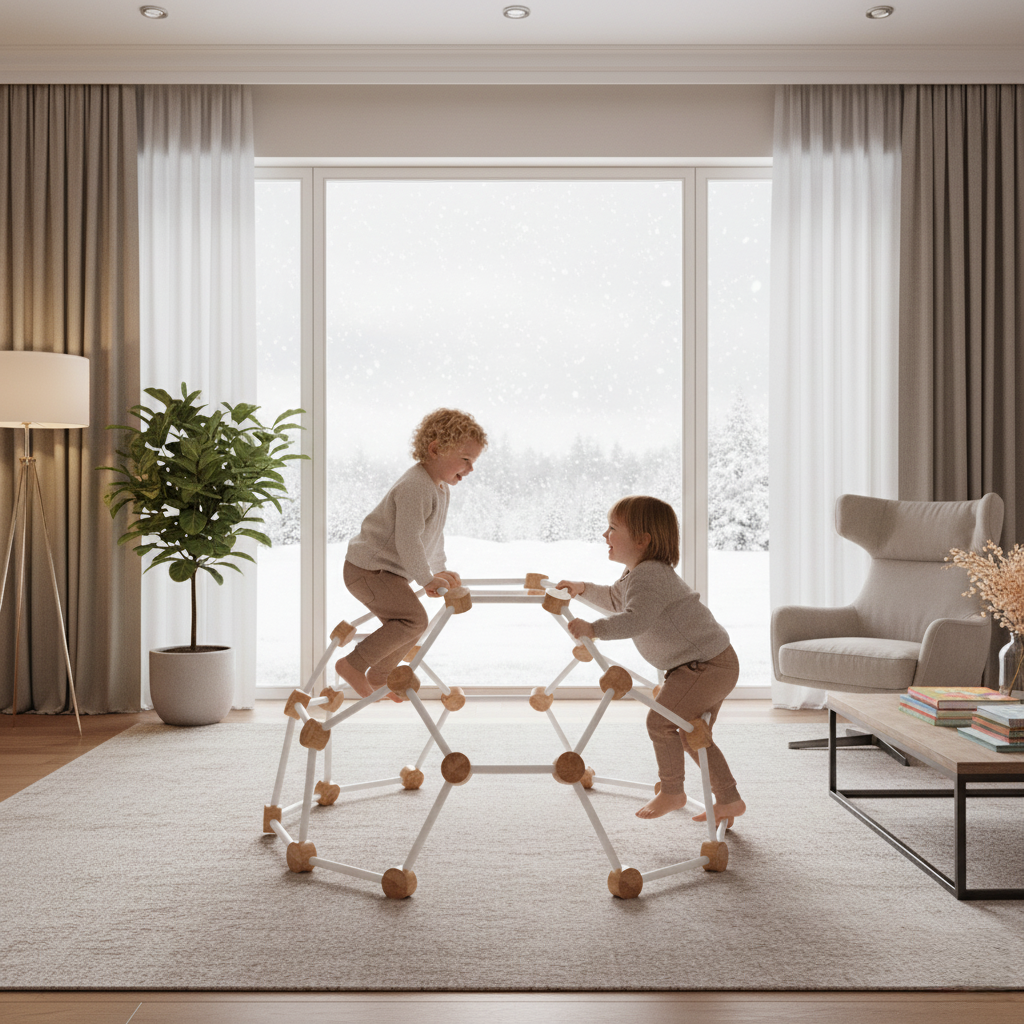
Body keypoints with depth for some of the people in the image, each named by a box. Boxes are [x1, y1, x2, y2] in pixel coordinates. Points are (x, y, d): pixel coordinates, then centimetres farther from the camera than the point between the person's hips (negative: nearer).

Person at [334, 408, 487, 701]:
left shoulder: (441, 488, 10)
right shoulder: (415, 487, -24)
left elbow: (434, 534, 23)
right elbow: (407, 540, -27)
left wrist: (439, 571, 23)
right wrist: (427, 579, -21)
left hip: (388, 570, 10)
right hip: (367, 568, -10)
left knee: (409, 626, 19)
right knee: (414, 618, -23)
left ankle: (378, 677, 40)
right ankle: (353, 665, -14)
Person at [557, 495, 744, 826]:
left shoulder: (650, 575, -22)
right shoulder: (638, 574, 12)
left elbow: (635, 619, -38)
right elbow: (616, 600, 33)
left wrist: (594, 628, -42)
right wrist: (584, 589, 26)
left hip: (707, 663, -11)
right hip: (710, 663, 11)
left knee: (661, 721, -8)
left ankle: (672, 792, 10)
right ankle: (729, 801, 27)